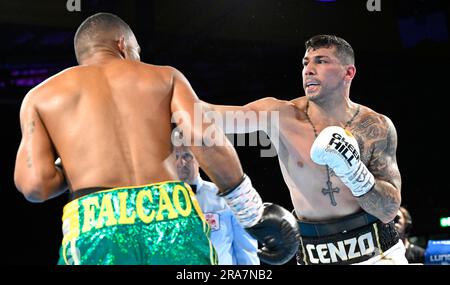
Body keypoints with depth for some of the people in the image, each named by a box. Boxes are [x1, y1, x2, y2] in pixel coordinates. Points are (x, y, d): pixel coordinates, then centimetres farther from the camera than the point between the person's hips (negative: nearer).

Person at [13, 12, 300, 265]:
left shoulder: (42, 95, 21)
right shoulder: (165, 76, 22)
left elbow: (35, 185, 8)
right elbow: (207, 139, 4)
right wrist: (256, 216, 11)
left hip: (94, 227, -1)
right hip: (174, 217, 1)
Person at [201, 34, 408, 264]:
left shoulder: (377, 127, -6)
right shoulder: (281, 115, -7)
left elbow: (389, 210, -7)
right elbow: (210, 116, -19)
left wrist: (355, 172, -22)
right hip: (314, 256, 0)